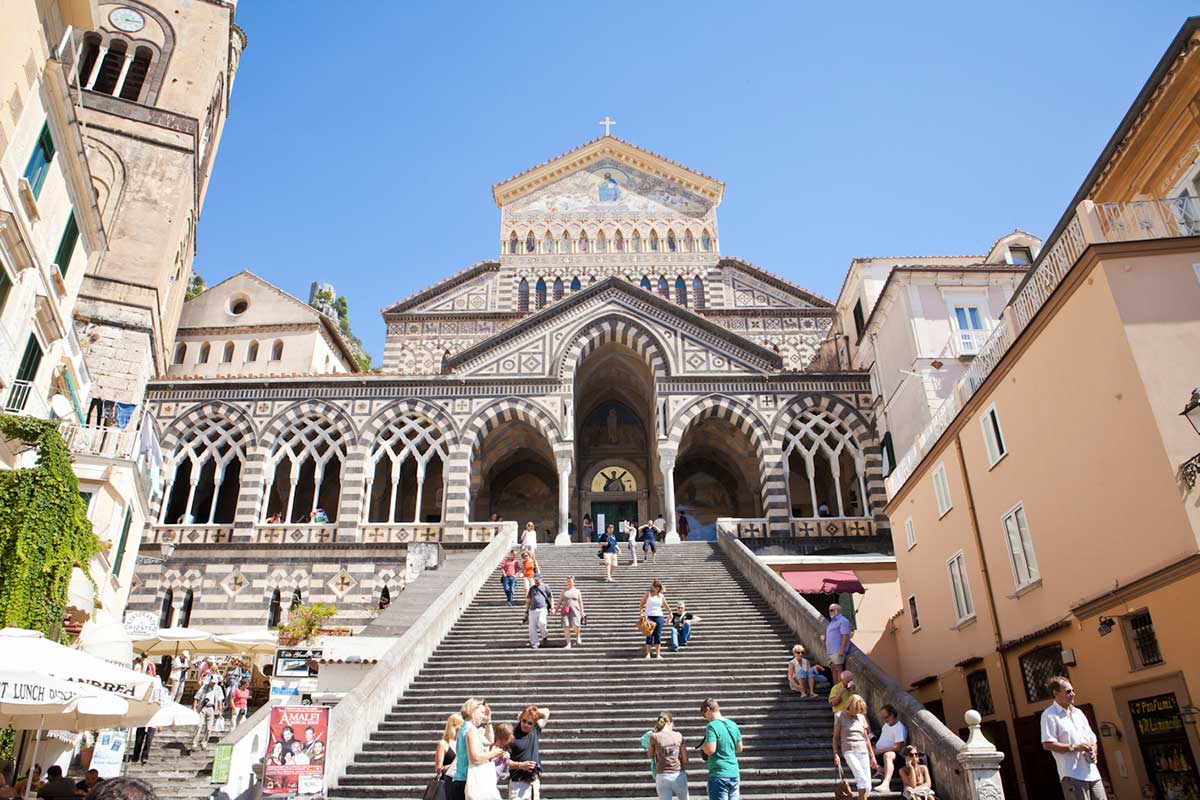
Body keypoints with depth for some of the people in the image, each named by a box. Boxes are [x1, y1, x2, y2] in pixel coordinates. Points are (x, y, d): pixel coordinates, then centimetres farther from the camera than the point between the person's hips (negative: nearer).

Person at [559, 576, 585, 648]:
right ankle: (568, 644, 0)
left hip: (575, 610, -2)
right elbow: (560, 601, 12)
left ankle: (578, 636, 15)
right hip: (566, 611, 2)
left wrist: (582, 612, 2)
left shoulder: (577, 591, 9)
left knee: (575, 625, -18)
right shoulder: (564, 591, 13)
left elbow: (580, 602, 9)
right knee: (566, 627, -7)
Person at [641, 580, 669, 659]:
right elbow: (642, 604, 1)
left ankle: (658, 654, 6)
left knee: (658, 635, 1)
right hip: (649, 616, -2)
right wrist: (642, 613, -10)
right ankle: (648, 653, 6)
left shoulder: (661, 596, 7)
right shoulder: (648, 594, 0)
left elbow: (665, 605, 21)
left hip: (659, 616, 2)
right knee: (649, 635, -3)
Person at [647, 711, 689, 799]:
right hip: (678, 775, 1)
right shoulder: (678, 736, 0)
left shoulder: (655, 737, -4)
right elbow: (685, 760, 2)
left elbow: (650, 755, 13)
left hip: (662, 777, -1)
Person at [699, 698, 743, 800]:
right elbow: (739, 748, 16)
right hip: (735, 774, 7)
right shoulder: (733, 724, 8)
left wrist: (703, 746, -1)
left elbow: (710, 750, -21)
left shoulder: (712, 726, -13)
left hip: (719, 776, -7)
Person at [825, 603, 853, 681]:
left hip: (838, 651, -10)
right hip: (831, 651, 10)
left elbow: (845, 635, -17)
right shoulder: (832, 622, 22)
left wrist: (842, 649, -22)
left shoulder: (842, 621, -9)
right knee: (833, 670, 10)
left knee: (838, 669, -9)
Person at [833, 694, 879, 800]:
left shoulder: (861, 717, 12)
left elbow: (866, 738, 18)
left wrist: (872, 756, 16)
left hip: (863, 751, 5)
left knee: (867, 783, -4)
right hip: (849, 751, -4)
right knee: (862, 779, -21)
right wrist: (836, 754, -5)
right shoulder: (840, 716, 1)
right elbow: (835, 737, 3)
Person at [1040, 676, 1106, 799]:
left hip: (1092, 772, 7)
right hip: (1072, 774, -7)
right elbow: (1047, 744, -14)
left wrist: (1093, 752, 3)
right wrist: (1074, 747, -17)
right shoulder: (1049, 715, -6)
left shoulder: (1078, 713, 19)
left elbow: (1092, 739, 25)